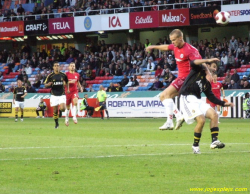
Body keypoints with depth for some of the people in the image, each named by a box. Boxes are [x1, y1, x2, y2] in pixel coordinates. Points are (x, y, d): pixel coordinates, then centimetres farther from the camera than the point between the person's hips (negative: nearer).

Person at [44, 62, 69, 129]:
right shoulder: (50, 76, -3)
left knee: (62, 108, -19)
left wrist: (67, 89, 9)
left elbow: (67, 82, 21)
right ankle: (56, 124, 18)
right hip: (54, 95, 0)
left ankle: (61, 109, 19)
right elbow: (45, 85, 1)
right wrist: (48, 84, -21)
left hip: (62, 95, 0)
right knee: (55, 110, 1)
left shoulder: (63, 75, 2)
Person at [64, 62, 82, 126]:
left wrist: (80, 88, 8)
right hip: (68, 91, -1)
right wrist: (70, 82, -22)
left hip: (75, 91, 1)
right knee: (67, 107, 9)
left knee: (75, 102, -26)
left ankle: (74, 117, -27)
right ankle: (66, 119, 28)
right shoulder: (66, 74, -4)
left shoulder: (77, 74, 9)